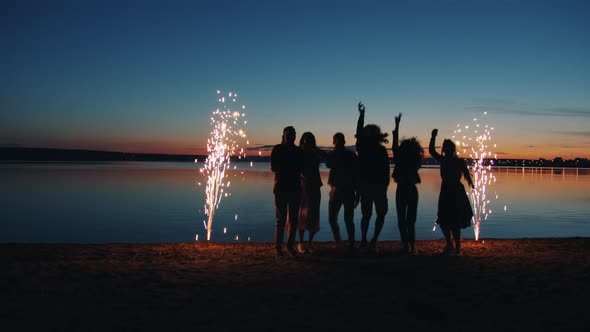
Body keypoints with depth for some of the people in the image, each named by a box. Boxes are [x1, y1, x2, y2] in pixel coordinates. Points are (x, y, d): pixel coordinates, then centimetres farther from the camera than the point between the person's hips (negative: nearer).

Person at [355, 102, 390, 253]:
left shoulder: (362, 148, -2)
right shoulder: (382, 150, -11)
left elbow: (358, 132, 15)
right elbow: (386, 170, -8)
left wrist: (361, 115, 23)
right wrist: (385, 184, 5)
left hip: (364, 186, 3)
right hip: (379, 186, -3)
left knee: (366, 215, 16)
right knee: (381, 214, 10)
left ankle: (363, 239, 11)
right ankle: (374, 240, -4)